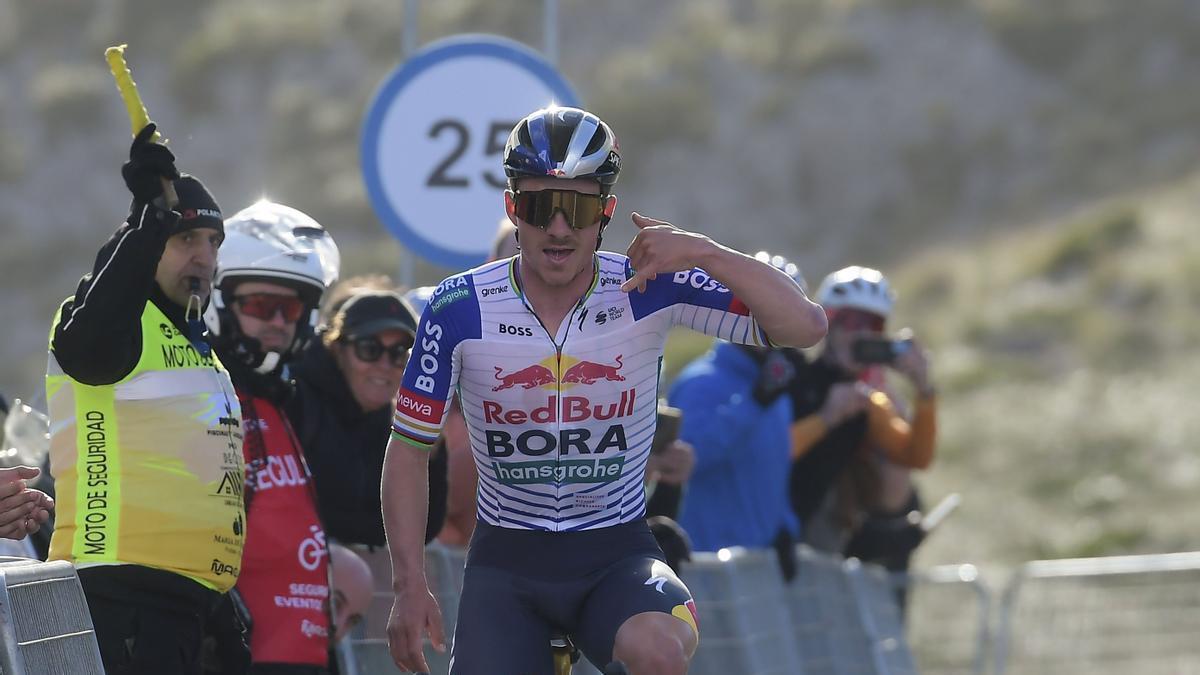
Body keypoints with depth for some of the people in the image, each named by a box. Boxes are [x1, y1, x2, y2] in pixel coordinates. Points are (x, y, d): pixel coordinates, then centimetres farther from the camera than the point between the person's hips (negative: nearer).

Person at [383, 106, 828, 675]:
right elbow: (408, 449, 0)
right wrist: (409, 586, -6)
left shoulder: (649, 289, -9)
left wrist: (705, 255, -27)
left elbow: (804, 326, -15)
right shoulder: (459, 309, -9)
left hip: (617, 559, -1)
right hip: (506, 563, 1)